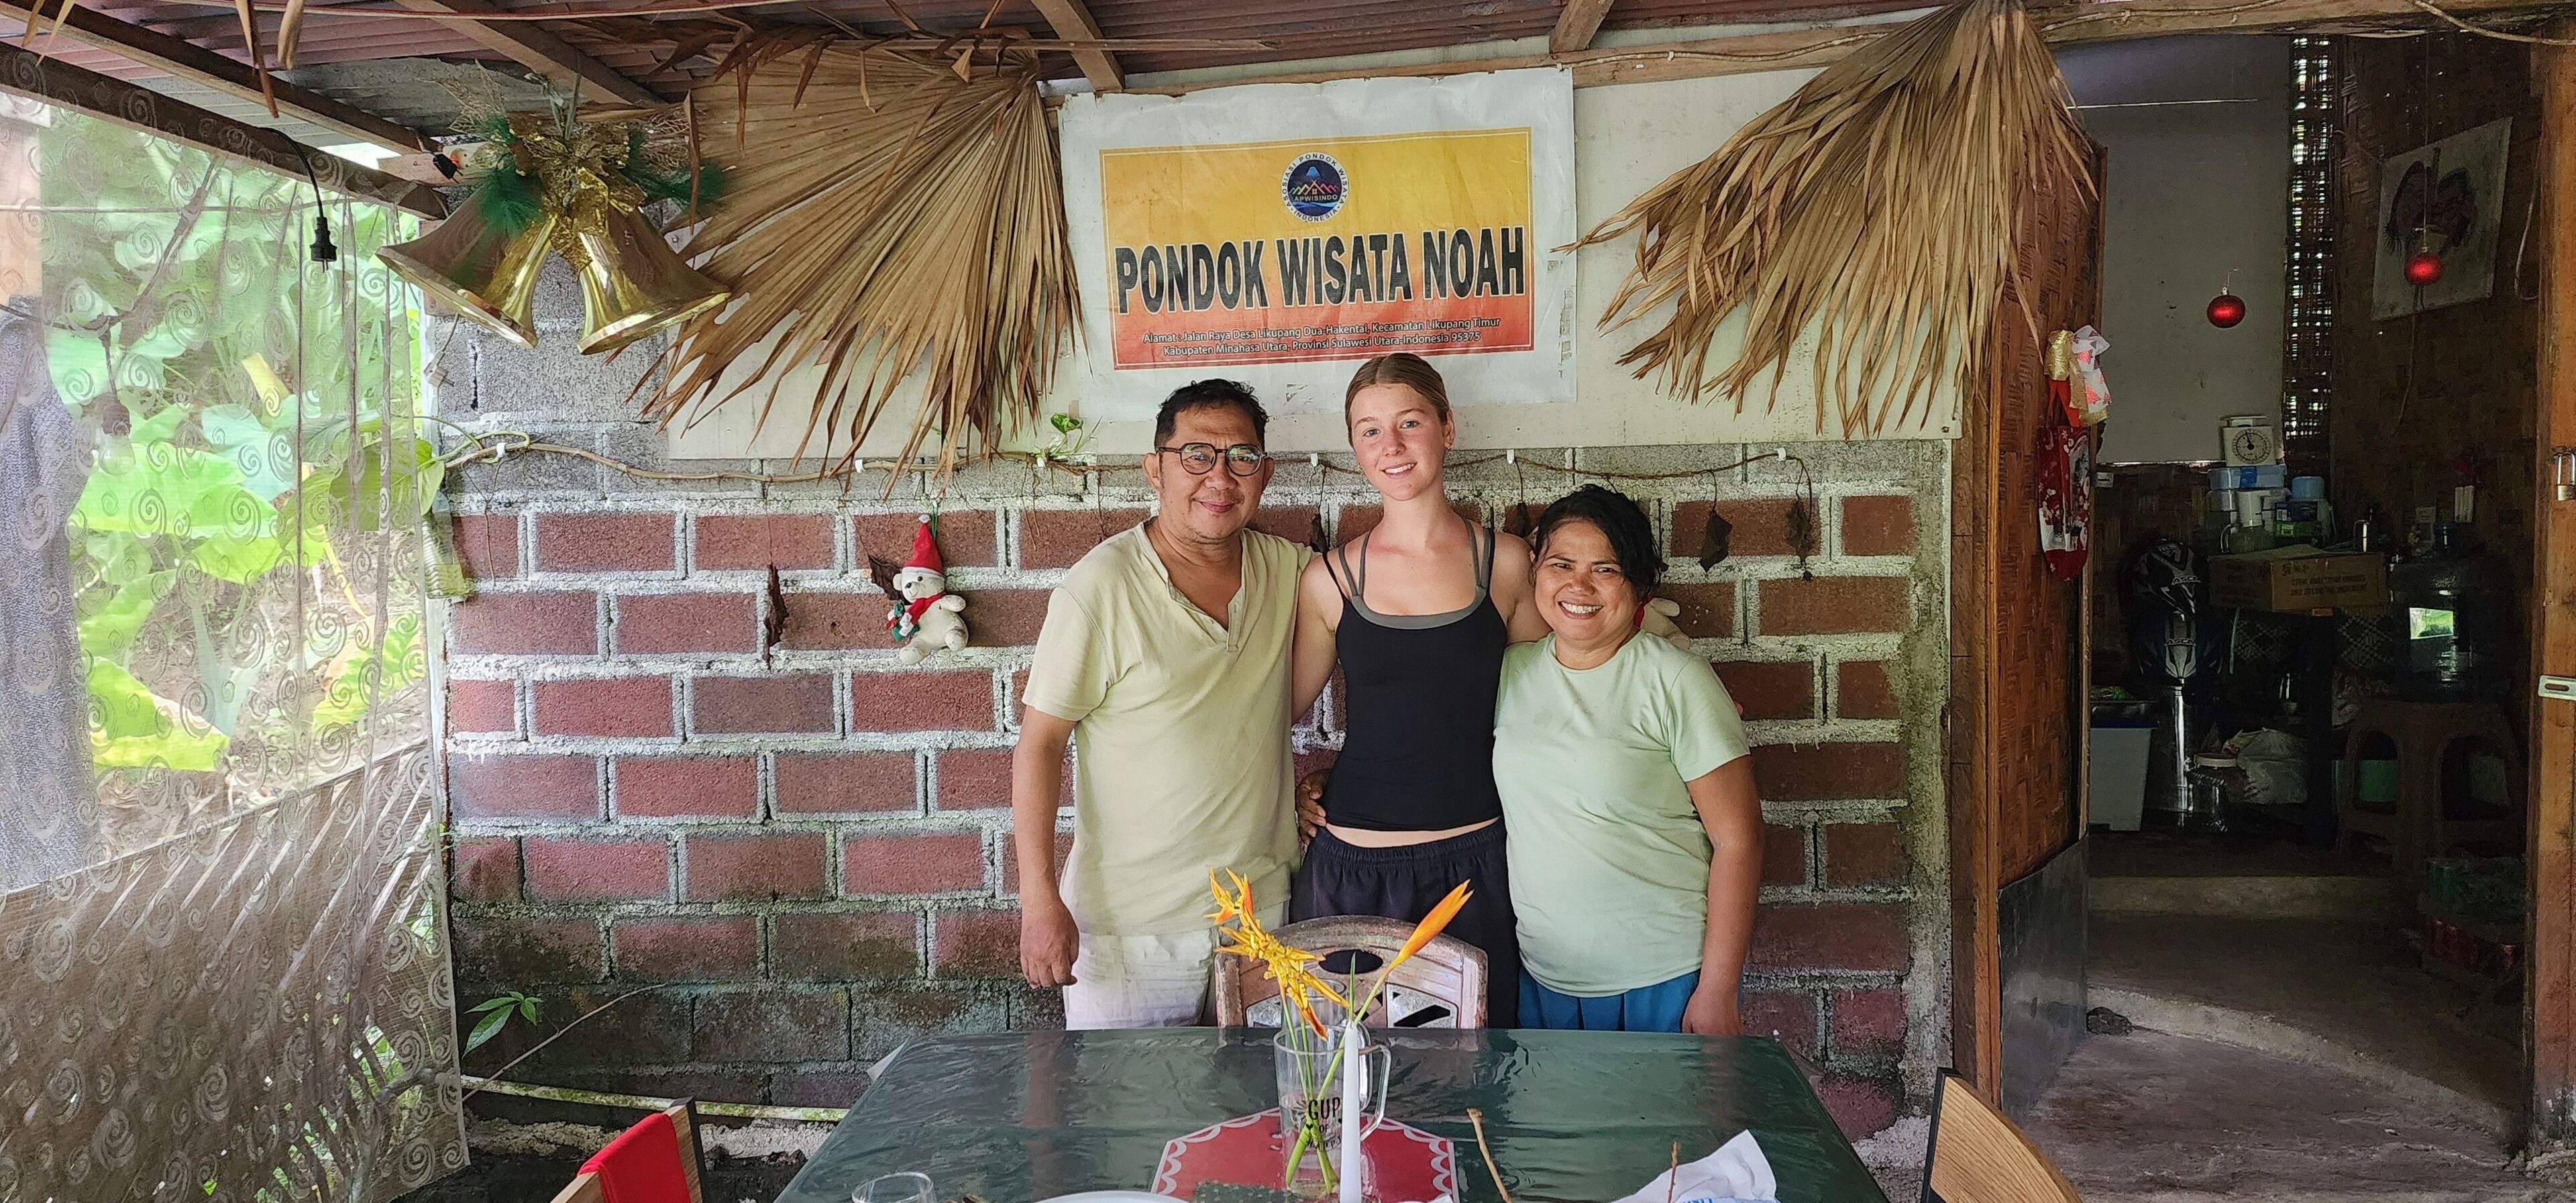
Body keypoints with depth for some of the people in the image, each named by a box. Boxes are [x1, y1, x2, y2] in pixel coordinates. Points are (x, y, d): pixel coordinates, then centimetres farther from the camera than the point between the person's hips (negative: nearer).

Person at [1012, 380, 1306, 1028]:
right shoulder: (1101, 589, -14)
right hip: (1131, 923, -4)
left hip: (1264, 907, 5)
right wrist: (1039, 899, -14)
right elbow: (1040, 741, -10)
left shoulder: (1289, 570, 1)